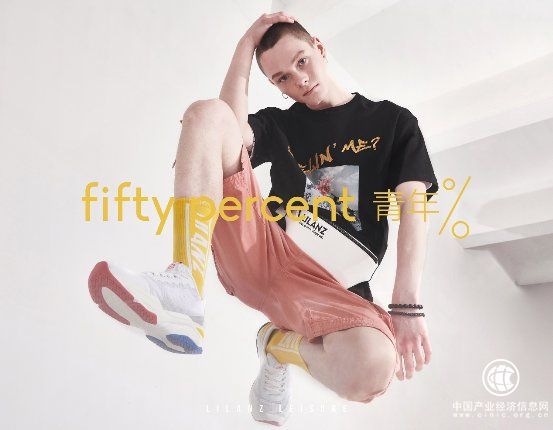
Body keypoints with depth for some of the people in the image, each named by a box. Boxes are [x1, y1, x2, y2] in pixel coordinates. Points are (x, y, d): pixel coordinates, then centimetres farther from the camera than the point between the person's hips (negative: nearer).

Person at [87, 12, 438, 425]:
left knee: (372, 371, -38)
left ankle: (282, 343, -2)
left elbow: (414, 208, -3)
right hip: (260, 251, 3)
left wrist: (406, 306, -16)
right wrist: (245, 48, 0)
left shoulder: (393, 121, 12)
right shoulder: (280, 123, 21)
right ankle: (184, 291, -26)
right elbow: (231, 132, -2)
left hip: (330, 286, -2)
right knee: (206, 112, -13)